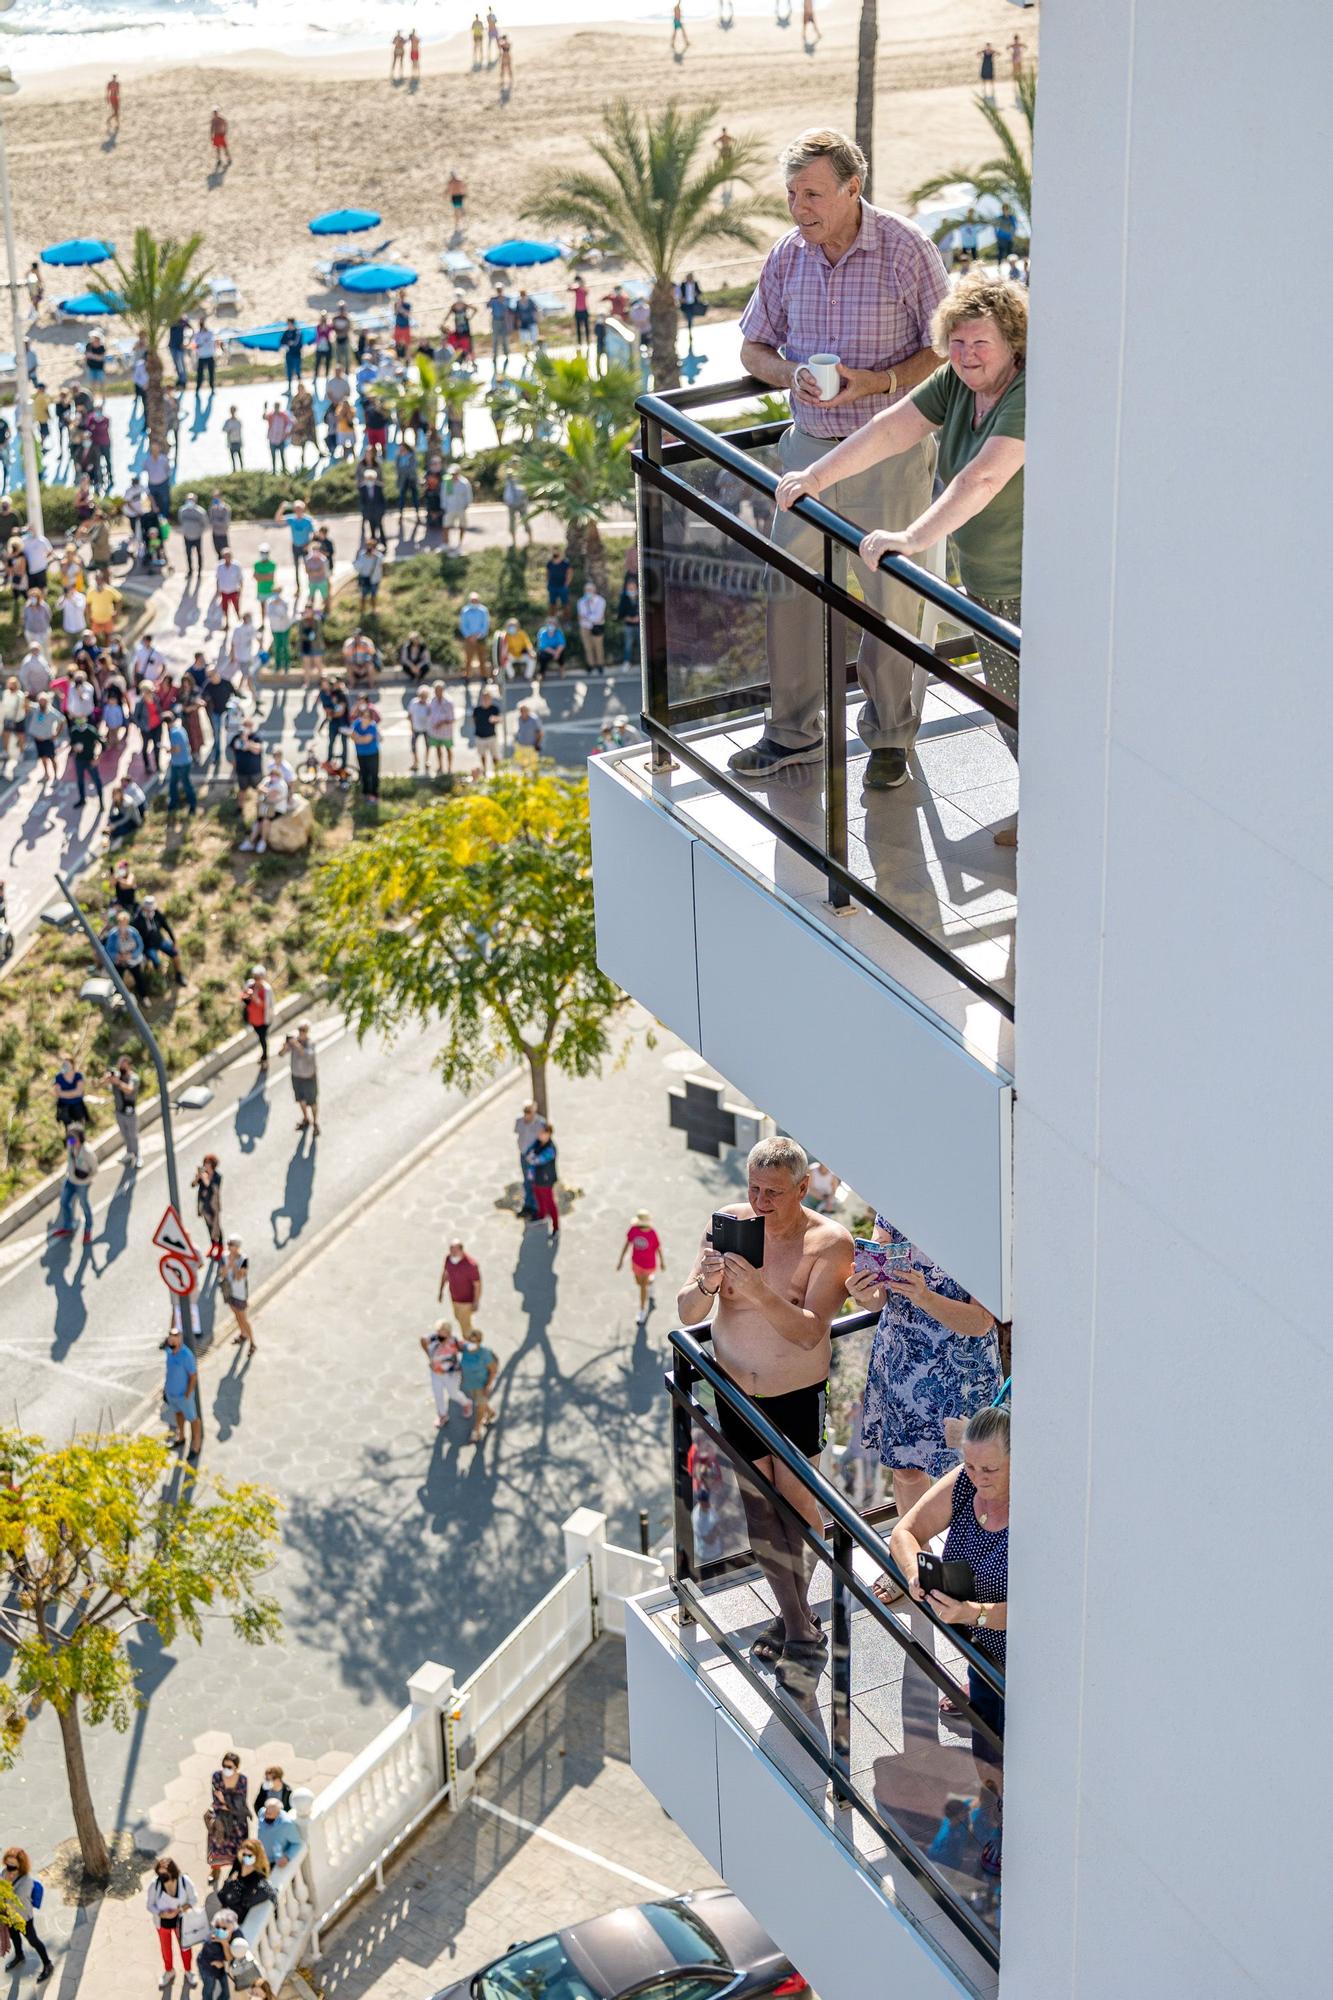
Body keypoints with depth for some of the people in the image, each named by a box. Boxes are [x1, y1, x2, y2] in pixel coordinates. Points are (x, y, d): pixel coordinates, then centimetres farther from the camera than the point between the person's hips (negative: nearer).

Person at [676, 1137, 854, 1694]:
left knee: (795, 1504, 0)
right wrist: (707, 1284, -28)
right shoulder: (728, 1225, -6)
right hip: (735, 1391, 3)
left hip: (798, 1396, -3)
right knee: (758, 1509, 8)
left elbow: (809, 1332, -25)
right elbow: (686, 1314, -6)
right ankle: (799, 1626, 21)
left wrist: (760, 1292, -39)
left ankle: (796, 1620, 21)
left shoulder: (829, 1242, -16)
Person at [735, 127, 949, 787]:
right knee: (789, 588, 8)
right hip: (809, 442, 4)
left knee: (889, 597, 4)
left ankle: (891, 735, 22)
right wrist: (792, 374, -11)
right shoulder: (787, 256, 1)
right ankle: (793, 732, 23)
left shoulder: (906, 252, -13)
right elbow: (754, 346, 11)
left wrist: (875, 382, -23)